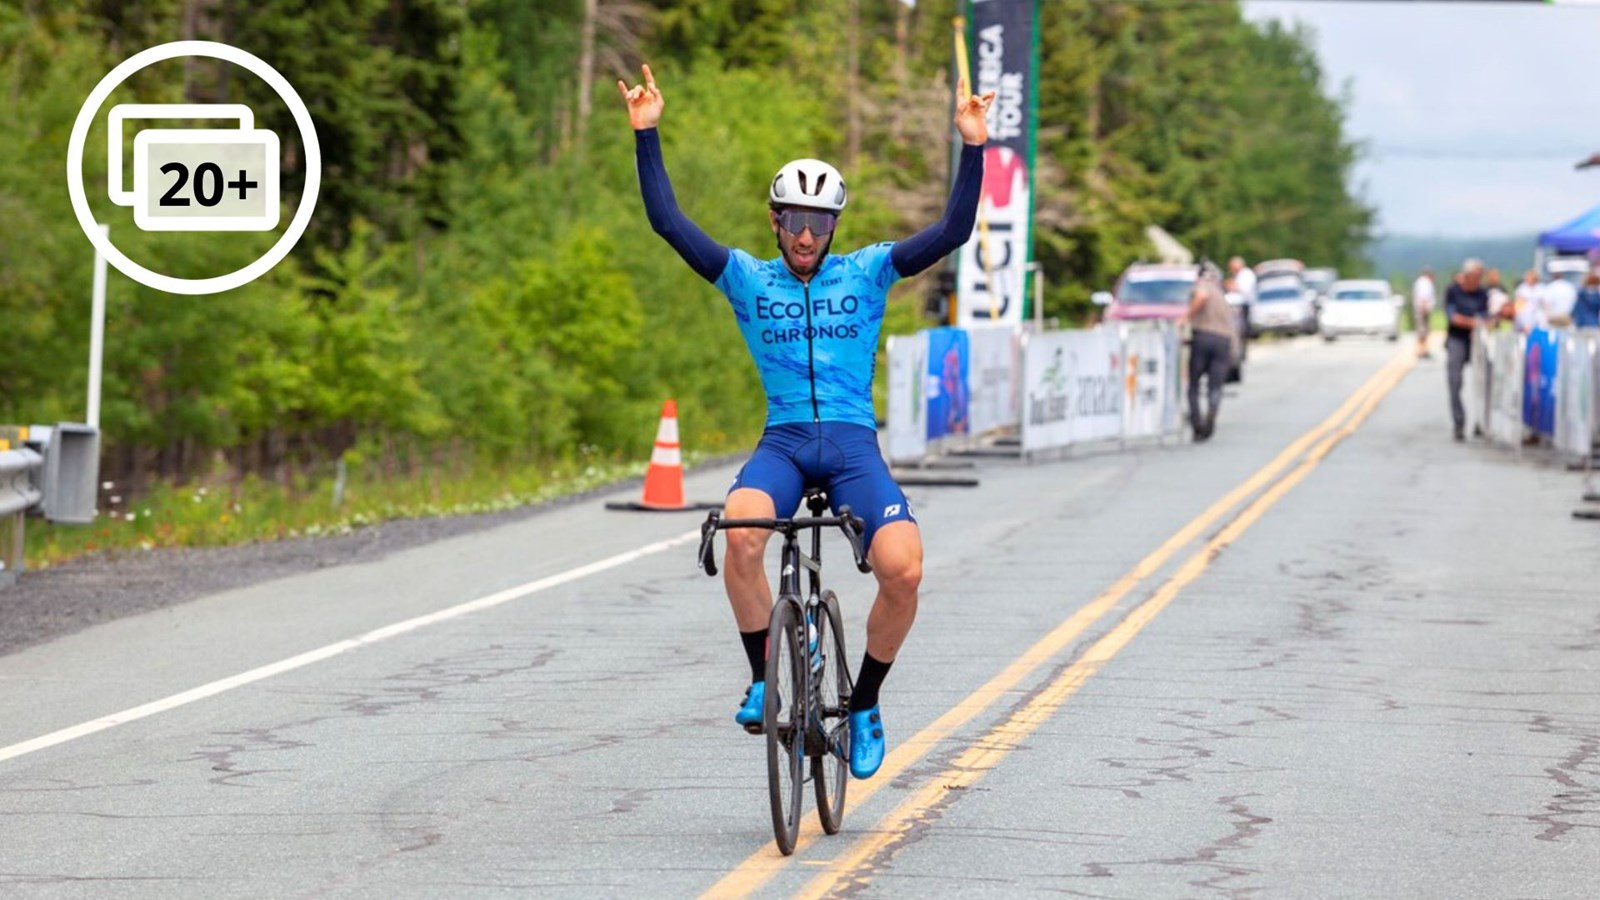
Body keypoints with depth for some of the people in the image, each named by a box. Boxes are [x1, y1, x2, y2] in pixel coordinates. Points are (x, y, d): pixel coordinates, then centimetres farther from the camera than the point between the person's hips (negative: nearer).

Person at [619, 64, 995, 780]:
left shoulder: (867, 273, 7)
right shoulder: (748, 279, 8)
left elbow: (953, 232, -1)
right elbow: (668, 222, 1)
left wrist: (972, 148, -11)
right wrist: (645, 134, -5)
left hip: (854, 445, 0)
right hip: (783, 442, 0)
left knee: (904, 569, -24)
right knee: (740, 531, -34)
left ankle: (864, 704, 2)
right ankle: (763, 681, -15)